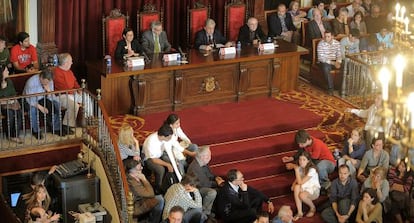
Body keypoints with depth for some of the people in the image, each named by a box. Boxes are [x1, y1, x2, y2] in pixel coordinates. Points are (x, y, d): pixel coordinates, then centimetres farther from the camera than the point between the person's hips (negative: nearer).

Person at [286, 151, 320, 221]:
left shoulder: (312, 170, -23)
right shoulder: (300, 168, -2)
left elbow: (300, 182, -27)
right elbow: (297, 180, 7)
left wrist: (296, 169, -29)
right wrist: (293, 184, -17)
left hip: (314, 190, -6)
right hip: (304, 188, 6)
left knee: (302, 195, -38)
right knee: (297, 187, -31)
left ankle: (313, 208, -2)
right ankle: (299, 213, -26)